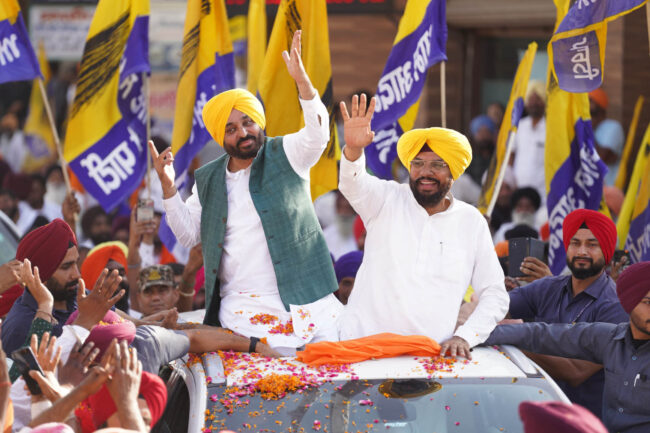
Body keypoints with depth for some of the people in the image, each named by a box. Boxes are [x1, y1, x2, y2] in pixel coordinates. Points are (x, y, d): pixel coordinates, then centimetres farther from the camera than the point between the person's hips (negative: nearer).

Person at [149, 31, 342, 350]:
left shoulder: (285, 155, 6)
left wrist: (303, 83, -29)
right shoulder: (208, 180, 15)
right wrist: (168, 187, -2)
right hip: (246, 308, 1)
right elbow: (189, 234, 11)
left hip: (307, 298, -1)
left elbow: (317, 135, -14)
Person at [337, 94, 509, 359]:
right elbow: (354, 185, -15)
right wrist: (353, 150, -37)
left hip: (430, 356, 1)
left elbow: (495, 295, 12)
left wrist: (464, 337, -3)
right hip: (365, 345, -1)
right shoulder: (387, 200, 7)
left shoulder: (471, 222, 11)